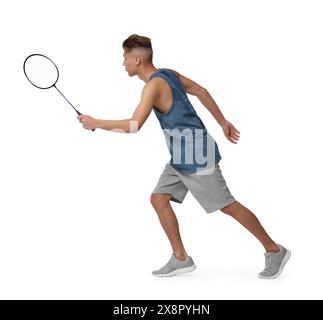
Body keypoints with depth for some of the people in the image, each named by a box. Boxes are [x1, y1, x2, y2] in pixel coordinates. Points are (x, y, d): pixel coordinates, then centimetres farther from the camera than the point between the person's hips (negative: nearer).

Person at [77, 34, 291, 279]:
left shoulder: (154, 85, -19)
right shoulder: (169, 74, 9)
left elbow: (134, 126, -28)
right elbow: (201, 91, 17)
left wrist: (96, 123, -17)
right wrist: (223, 123, 22)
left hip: (196, 155, -10)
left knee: (227, 205, -2)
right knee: (159, 198, 5)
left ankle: (275, 251, 12)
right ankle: (181, 259, 10)